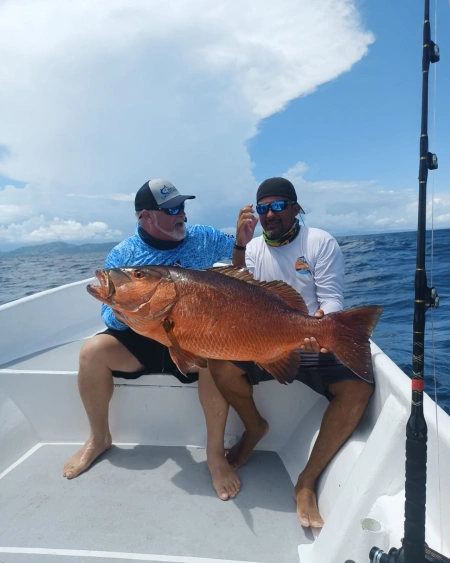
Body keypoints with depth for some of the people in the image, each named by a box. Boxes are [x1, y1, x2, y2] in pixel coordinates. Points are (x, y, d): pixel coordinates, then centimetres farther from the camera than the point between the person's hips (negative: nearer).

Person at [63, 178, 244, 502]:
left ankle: (216, 453, -15)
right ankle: (99, 438, 4)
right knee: (93, 351, -21)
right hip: (142, 339, 2)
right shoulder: (123, 255, -2)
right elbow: (110, 315, -3)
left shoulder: (204, 238, 0)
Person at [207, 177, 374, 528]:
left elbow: (333, 300, -10)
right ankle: (255, 427, 8)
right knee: (220, 364, -24)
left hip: (315, 345, -1)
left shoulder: (321, 243, -3)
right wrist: (240, 246, -15)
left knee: (359, 388, -26)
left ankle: (307, 482, -9)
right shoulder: (253, 248, 6)